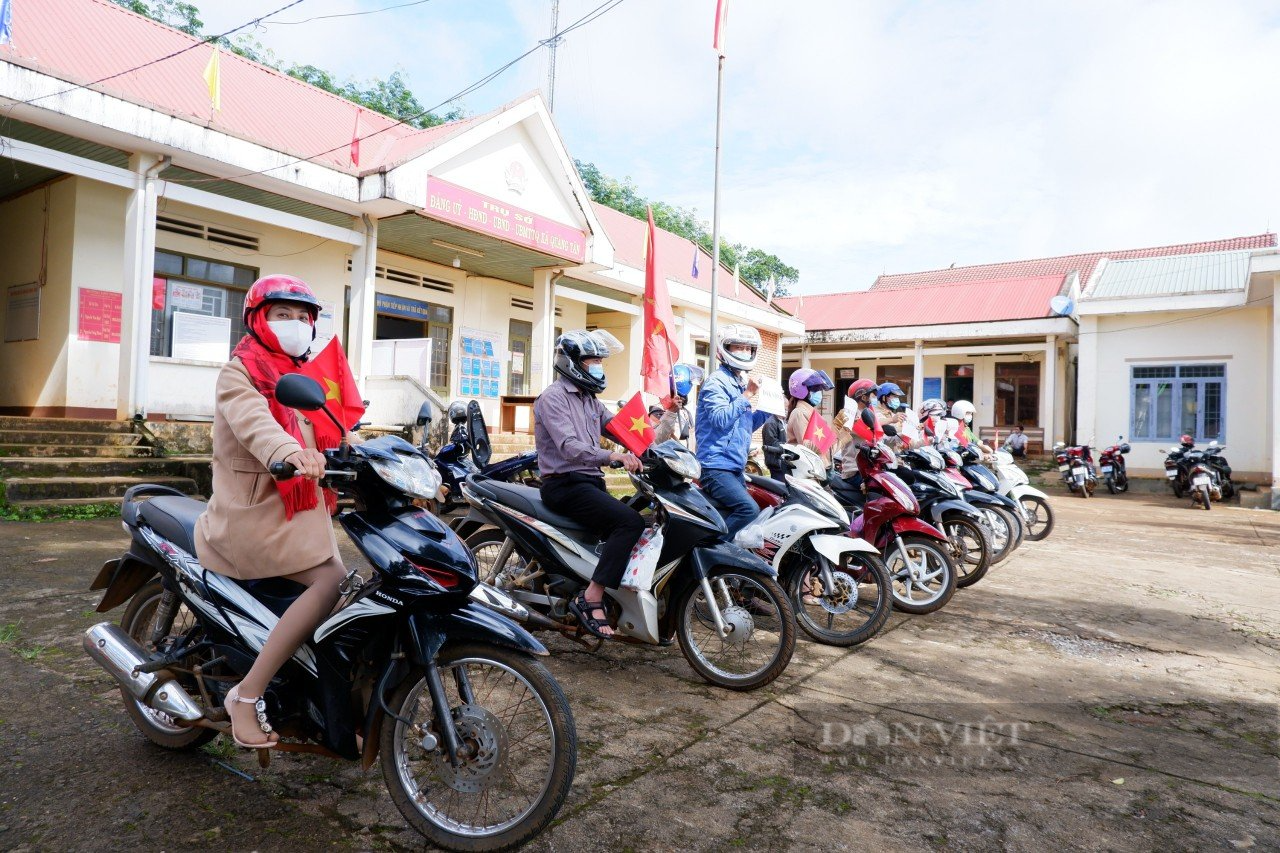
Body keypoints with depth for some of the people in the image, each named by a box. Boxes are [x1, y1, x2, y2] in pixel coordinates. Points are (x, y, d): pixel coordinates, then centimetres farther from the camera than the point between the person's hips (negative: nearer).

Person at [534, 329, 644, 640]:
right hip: (565, 485, -9)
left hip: (590, 483, 9)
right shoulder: (553, 397, -9)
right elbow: (570, 447, -23)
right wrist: (613, 457, -36)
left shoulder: (590, 400, 21)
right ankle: (590, 599, -24)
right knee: (630, 522, -25)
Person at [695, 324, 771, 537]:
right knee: (748, 510, -23)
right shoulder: (716, 382, -10)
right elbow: (721, 419, -24)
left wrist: (769, 409, 10)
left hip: (735, 467, 10)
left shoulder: (741, 383, 18)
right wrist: (747, 395, -23)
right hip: (716, 466, -10)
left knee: (736, 512, 11)